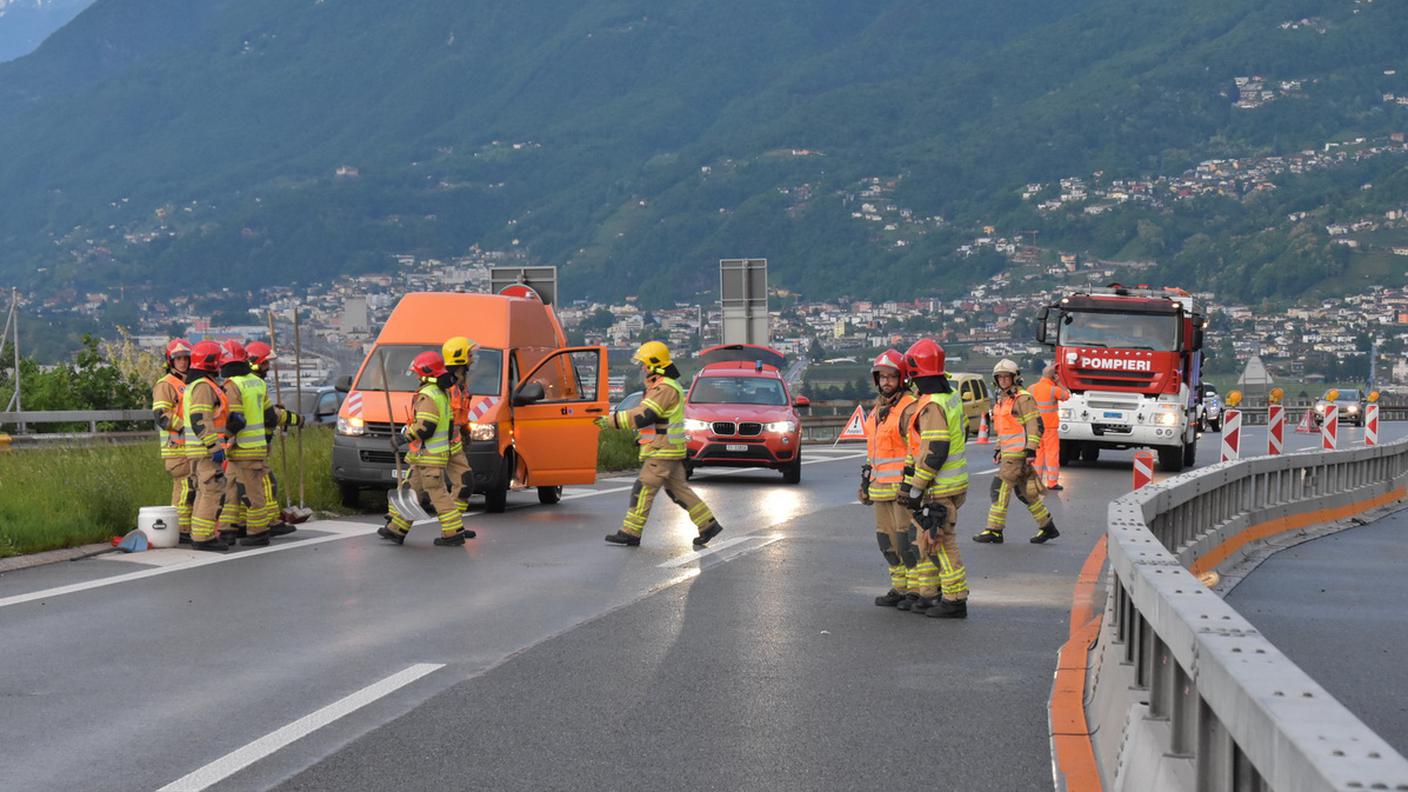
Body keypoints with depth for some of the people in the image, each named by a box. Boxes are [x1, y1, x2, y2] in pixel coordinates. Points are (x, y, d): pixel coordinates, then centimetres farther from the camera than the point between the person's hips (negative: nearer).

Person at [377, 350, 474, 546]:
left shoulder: (427, 396, -18)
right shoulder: (441, 394, 15)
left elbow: (424, 427, -24)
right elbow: (449, 424, 20)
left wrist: (405, 436, -13)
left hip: (428, 456, -10)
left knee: (438, 493, -6)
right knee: (411, 490, 14)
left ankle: (454, 533, -4)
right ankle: (396, 530, 19)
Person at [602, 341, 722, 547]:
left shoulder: (664, 388, -17)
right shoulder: (667, 386, 18)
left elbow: (642, 416, -24)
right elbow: (645, 413, 22)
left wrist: (611, 420, -21)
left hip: (662, 452, -10)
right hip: (669, 451, 10)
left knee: (643, 490, -7)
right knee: (679, 490, 13)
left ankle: (630, 533, -5)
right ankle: (708, 525, 14)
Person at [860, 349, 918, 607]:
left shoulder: (910, 408, -12)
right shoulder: (876, 410, 16)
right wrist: (866, 481, 23)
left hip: (903, 486, -9)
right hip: (881, 487, 9)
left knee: (907, 540, -9)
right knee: (887, 540, 11)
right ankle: (900, 588, 18)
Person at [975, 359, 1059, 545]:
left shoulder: (1023, 398, -11)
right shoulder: (1002, 400, 17)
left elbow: (1035, 425, -16)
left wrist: (1031, 450, -22)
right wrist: (998, 450, 20)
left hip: (1019, 451, -9)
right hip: (1009, 452, 9)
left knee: (1000, 487, -10)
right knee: (1025, 492, 11)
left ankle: (994, 531, -7)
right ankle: (1048, 527, 18)